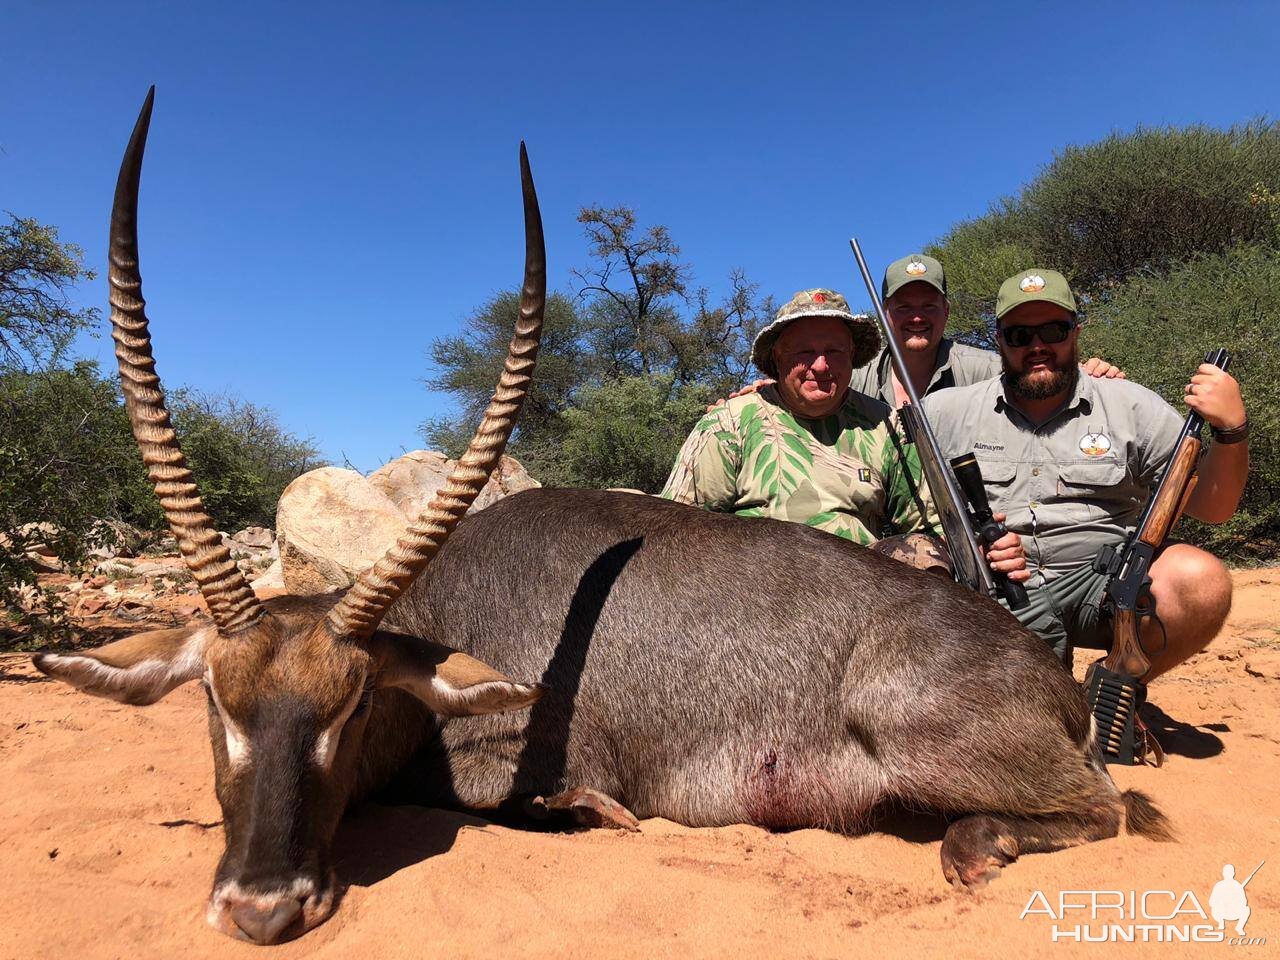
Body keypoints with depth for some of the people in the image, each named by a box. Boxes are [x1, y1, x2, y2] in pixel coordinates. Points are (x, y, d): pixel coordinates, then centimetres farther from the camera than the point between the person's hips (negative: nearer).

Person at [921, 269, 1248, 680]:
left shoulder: (1131, 406, 9)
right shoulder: (946, 410, 7)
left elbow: (1210, 508, 7)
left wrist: (1231, 430, -11)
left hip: (1107, 580, 2)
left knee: (1202, 581, -28)